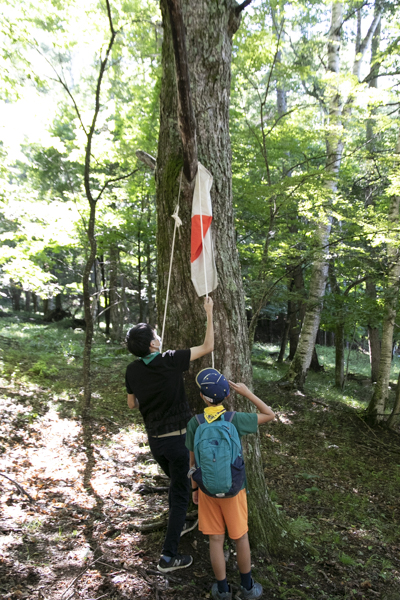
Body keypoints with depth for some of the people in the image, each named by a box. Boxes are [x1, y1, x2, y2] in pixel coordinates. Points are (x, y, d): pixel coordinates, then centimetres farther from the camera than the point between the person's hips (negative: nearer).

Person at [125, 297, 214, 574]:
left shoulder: (133, 370, -5)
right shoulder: (170, 361, -21)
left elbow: (132, 404, 9)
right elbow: (208, 347, -12)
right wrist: (209, 314, -6)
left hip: (154, 439, 6)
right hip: (177, 438, -6)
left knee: (176, 482, 29)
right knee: (181, 493, 6)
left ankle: (179, 525, 48)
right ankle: (169, 556, 10)